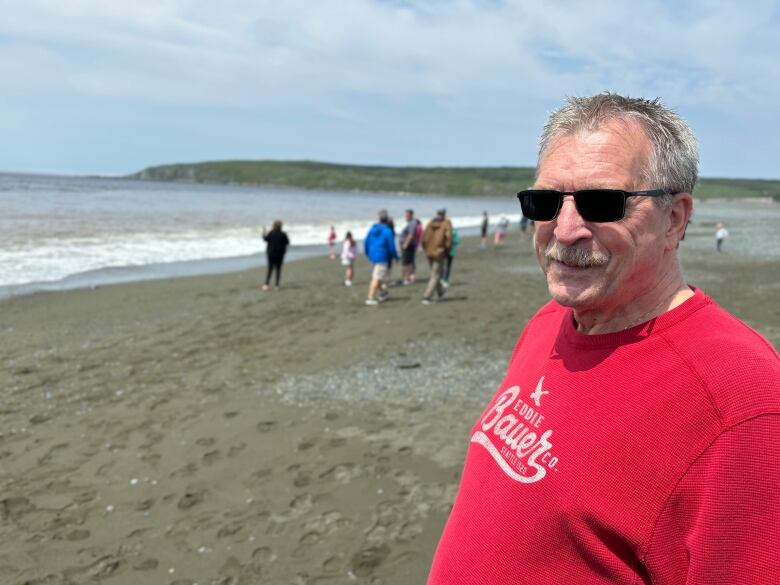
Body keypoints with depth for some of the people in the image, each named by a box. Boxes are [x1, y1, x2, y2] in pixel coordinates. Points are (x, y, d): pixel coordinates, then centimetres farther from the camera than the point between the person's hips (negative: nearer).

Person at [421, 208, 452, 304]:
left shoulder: (431, 223, 7)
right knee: (435, 276, 0)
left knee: (436, 273, 23)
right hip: (439, 253, -5)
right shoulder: (446, 223, -6)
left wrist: (426, 249, 13)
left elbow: (424, 238, 3)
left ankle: (440, 292, 38)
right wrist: (447, 249, -5)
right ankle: (427, 297, -7)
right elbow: (448, 236, -18)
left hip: (429, 252, 5)